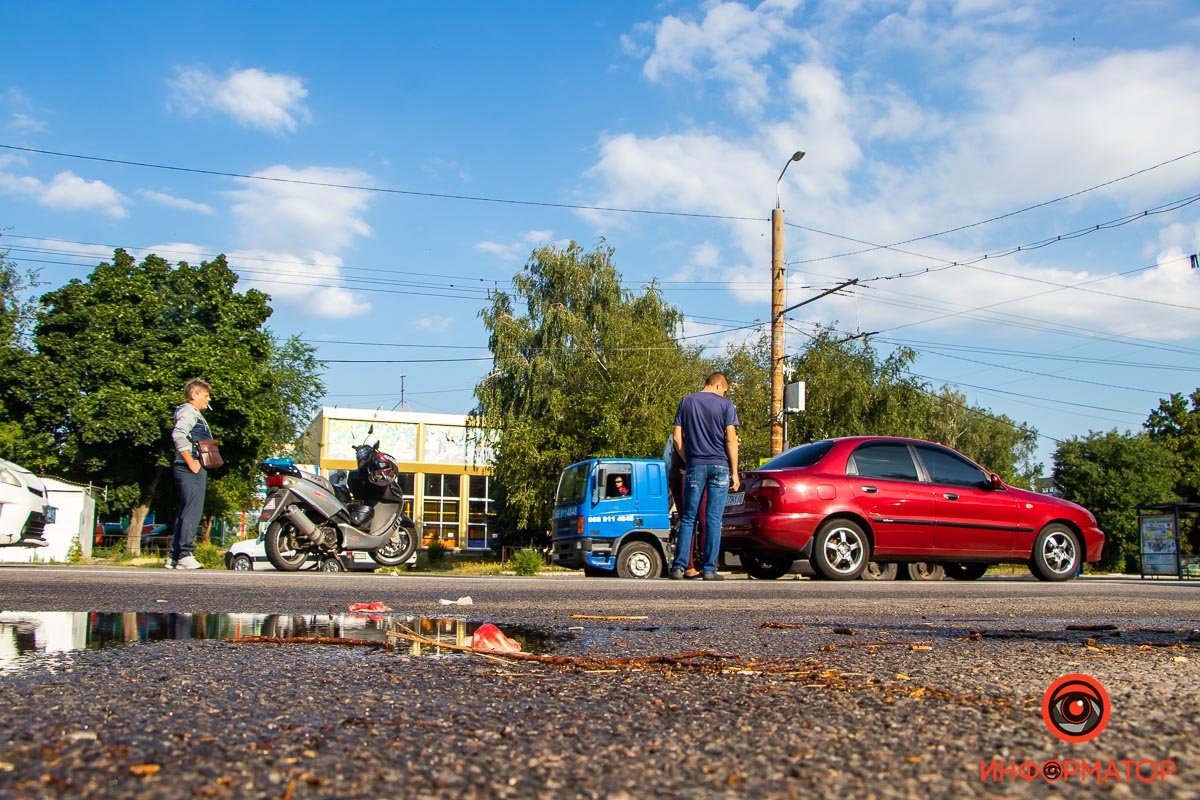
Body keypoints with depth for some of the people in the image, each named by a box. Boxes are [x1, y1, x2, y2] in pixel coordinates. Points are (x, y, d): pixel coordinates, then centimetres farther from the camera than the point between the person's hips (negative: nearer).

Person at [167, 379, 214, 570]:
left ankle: (175, 557, 14)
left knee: (185, 512, 11)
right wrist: (191, 462, -22)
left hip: (196, 469, 11)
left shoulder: (195, 414, 26)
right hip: (191, 469, -11)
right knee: (193, 511, -14)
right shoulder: (188, 411, -6)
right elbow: (178, 435, -23)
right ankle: (185, 555, -17)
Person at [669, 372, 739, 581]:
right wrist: (734, 472, -2)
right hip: (719, 466, -2)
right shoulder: (726, 405, 1)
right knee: (714, 520, 1)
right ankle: (709, 569, 0)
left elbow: (677, 438, 5)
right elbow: (731, 440, -5)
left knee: (688, 518, 5)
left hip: (695, 465, 2)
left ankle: (679, 567, -1)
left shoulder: (686, 402, 9)